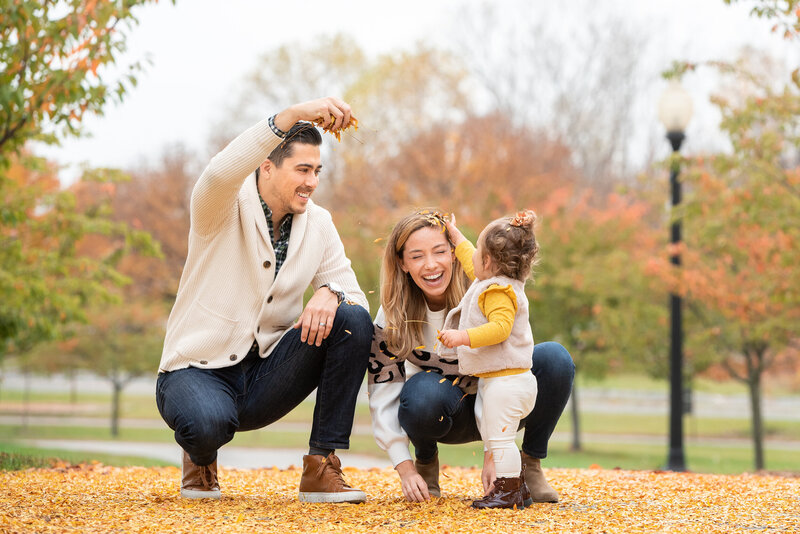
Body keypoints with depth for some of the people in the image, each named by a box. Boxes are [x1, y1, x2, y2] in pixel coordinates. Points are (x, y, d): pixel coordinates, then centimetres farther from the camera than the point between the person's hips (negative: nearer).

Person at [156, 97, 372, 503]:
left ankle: (321, 468, -13)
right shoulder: (224, 207, -11)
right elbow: (220, 173, -36)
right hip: (198, 371, -5)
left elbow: (354, 294, 2)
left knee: (353, 321, -19)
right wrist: (293, 115, -45)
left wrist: (331, 293, -24)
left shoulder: (317, 223, 5)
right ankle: (201, 460, 3)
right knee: (208, 423, -40)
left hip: (264, 375, 5)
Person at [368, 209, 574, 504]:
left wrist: (493, 454, -26)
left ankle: (530, 464, -8)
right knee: (424, 393, -38)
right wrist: (405, 469, -26)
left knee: (555, 357, -27)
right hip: (445, 414, -1)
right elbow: (383, 396, -15)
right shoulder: (392, 317, -16)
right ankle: (426, 460, -3)